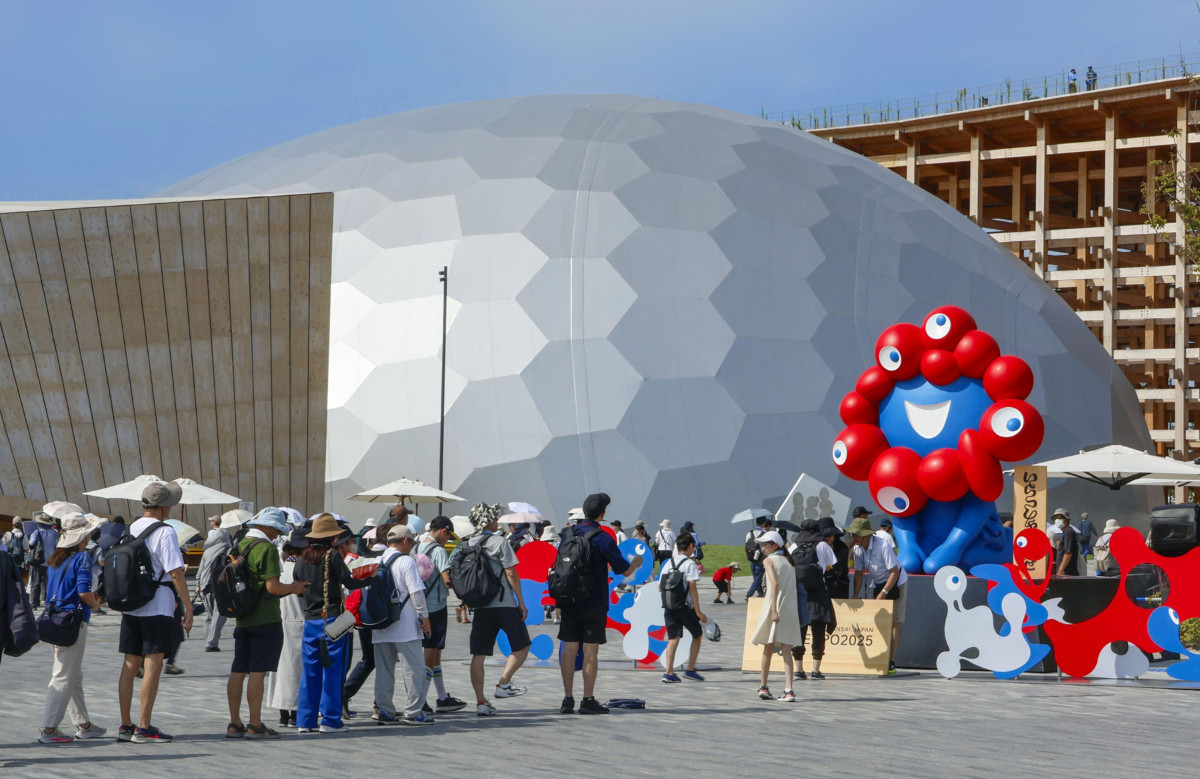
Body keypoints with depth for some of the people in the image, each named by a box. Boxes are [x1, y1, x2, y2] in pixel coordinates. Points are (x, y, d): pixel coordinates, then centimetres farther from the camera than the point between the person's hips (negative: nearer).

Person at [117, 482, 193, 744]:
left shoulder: (129, 531, 11)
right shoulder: (165, 532, -11)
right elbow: (176, 573, -15)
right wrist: (188, 607, -10)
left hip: (130, 607, 7)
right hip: (158, 608, -7)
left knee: (130, 664, 10)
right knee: (153, 665, -5)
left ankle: (125, 726, 14)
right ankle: (143, 729, -5)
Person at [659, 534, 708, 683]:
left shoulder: (668, 563, 10)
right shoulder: (690, 563, -7)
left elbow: (660, 586, 11)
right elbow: (693, 588, -13)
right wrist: (698, 611, -12)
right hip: (685, 607, -5)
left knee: (673, 638, 5)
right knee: (697, 635, 13)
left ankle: (669, 673, -4)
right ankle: (690, 670, 11)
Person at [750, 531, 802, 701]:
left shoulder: (769, 560, -2)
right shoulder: (787, 561, 15)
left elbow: (775, 583, -16)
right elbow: (792, 586, 11)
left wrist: (773, 610, -21)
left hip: (775, 607, -4)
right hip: (790, 610, 4)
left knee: (768, 649, 11)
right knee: (786, 651, -2)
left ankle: (763, 686, 21)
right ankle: (788, 689, -14)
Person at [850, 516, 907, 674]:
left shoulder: (883, 546, -27)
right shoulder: (858, 548, -7)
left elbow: (894, 572, -24)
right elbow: (859, 573, 3)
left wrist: (884, 593, -27)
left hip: (895, 584, -7)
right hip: (877, 585, 7)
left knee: (893, 623, -10)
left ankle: (891, 663, -12)